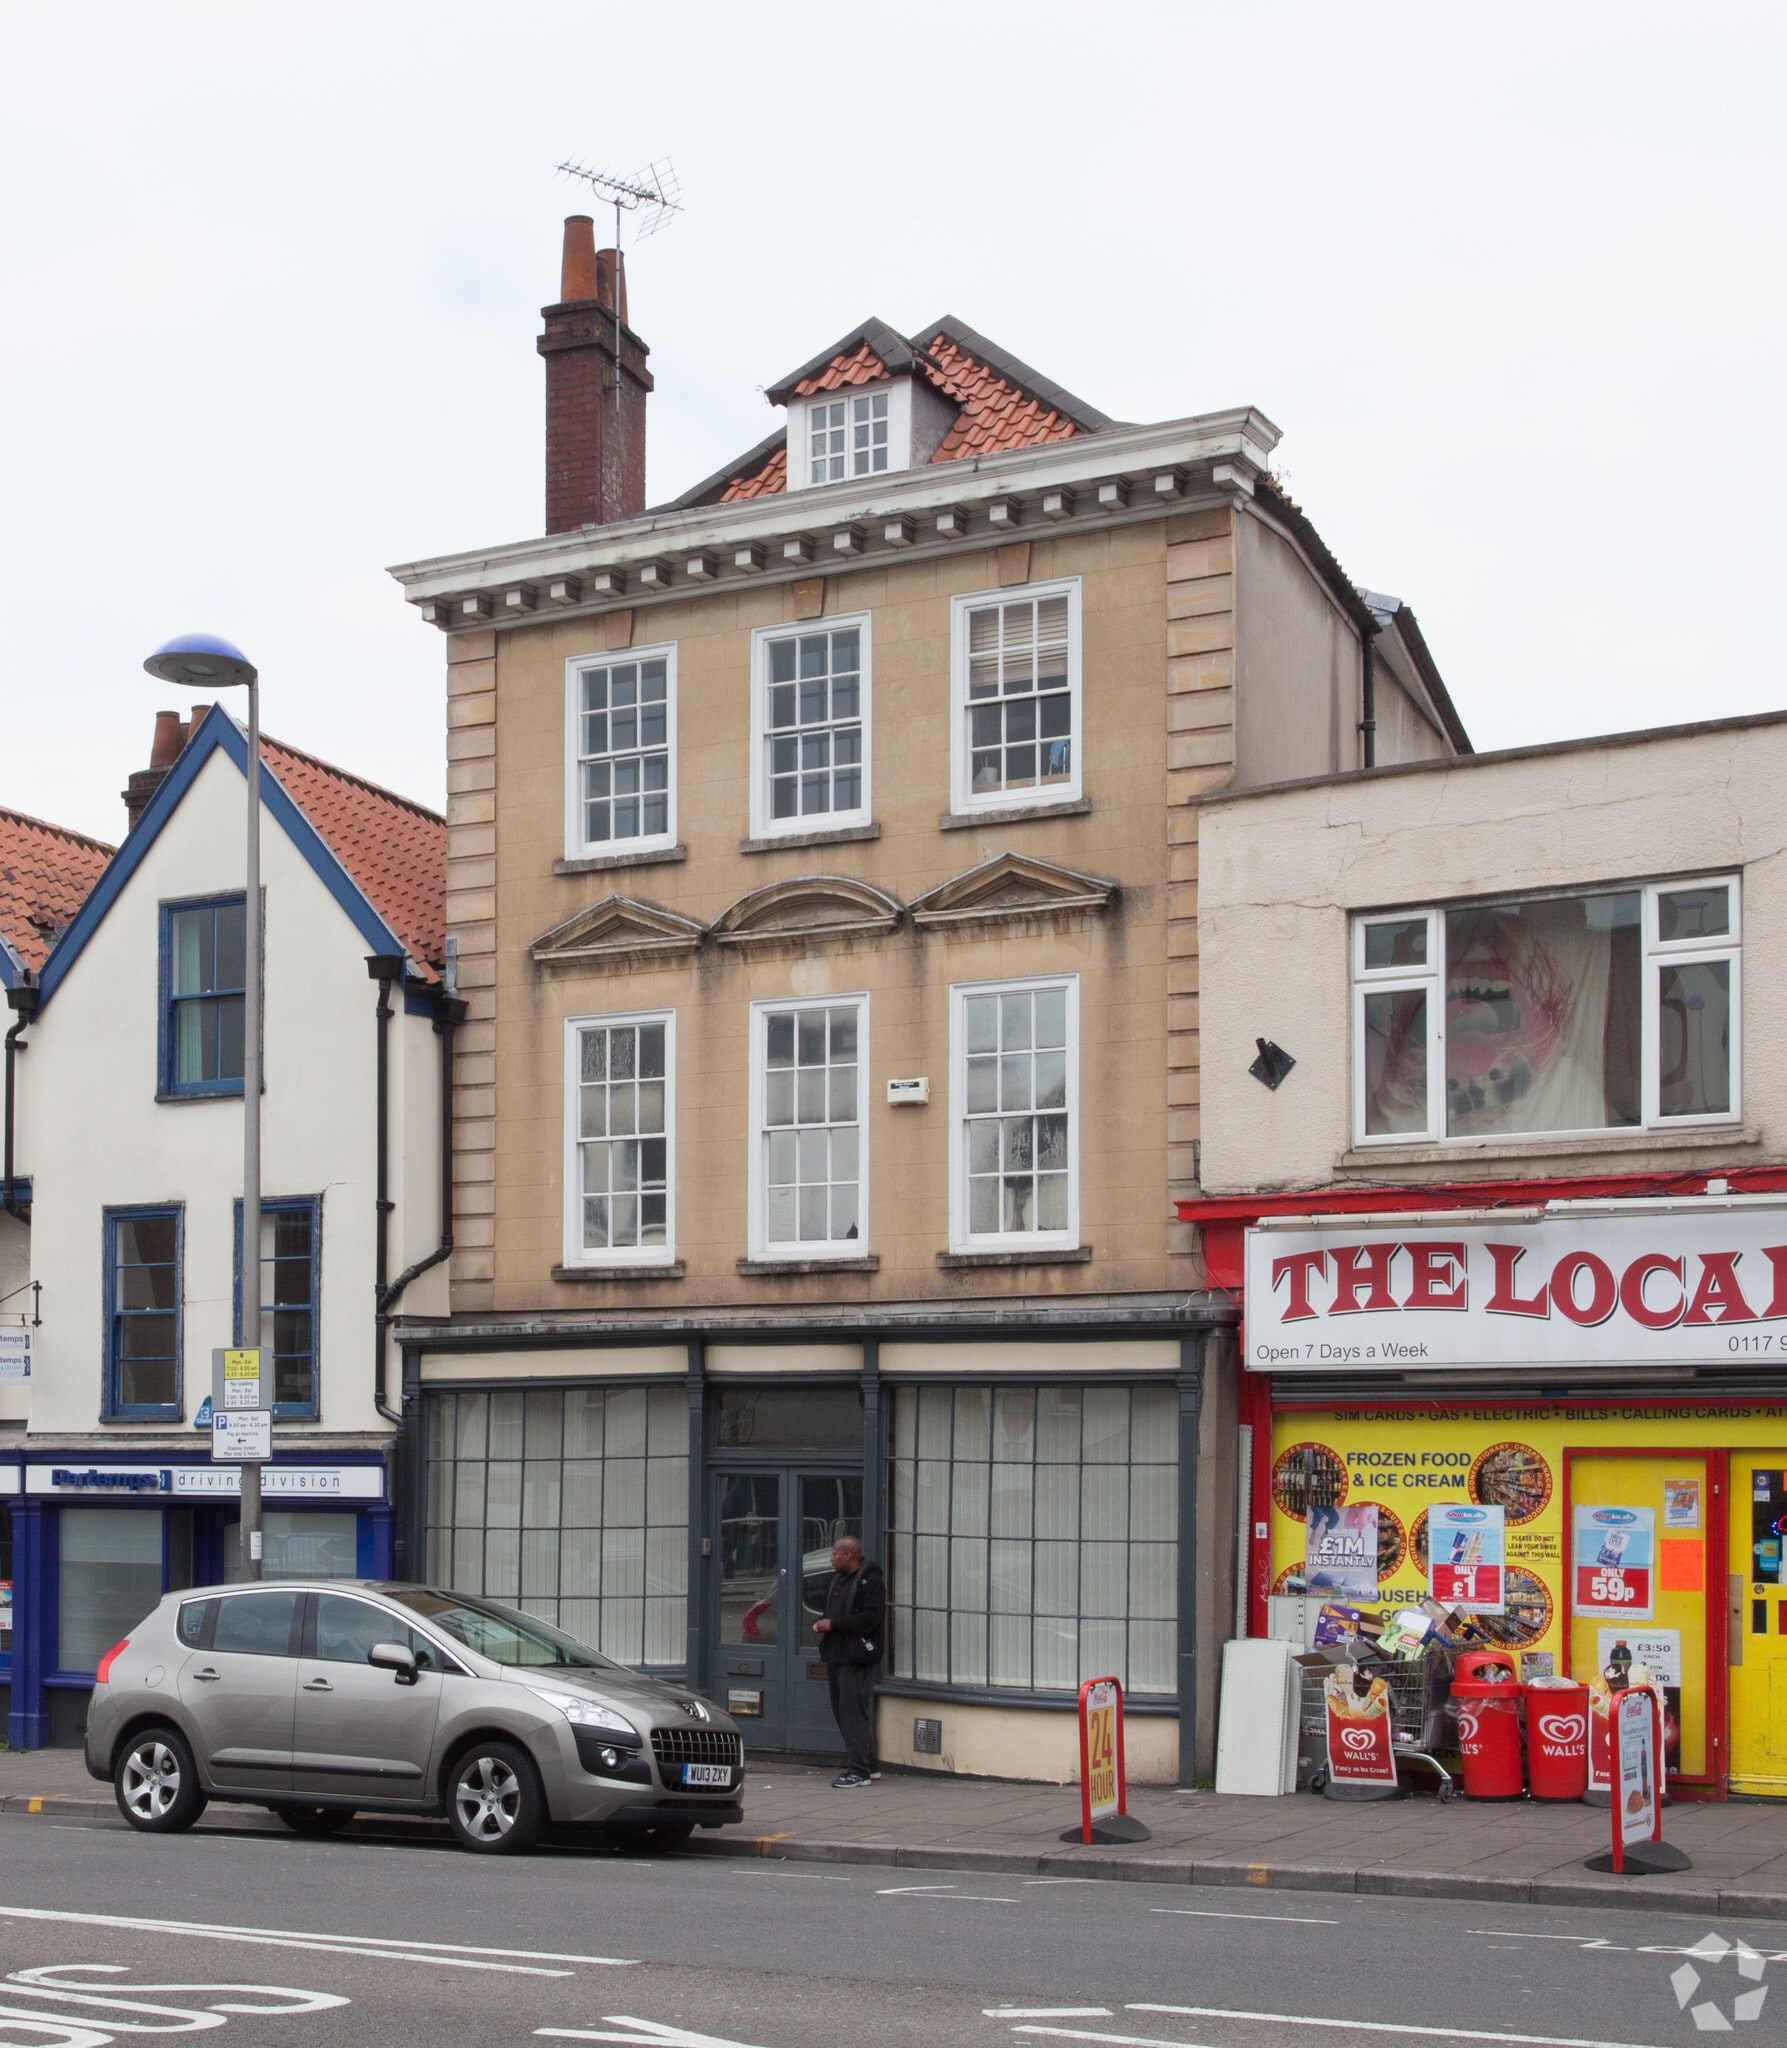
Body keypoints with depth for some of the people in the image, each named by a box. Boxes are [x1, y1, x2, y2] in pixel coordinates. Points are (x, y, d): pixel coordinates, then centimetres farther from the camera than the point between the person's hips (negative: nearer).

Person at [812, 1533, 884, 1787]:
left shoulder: (870, 1581, -12)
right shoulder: (838, 1579, 18)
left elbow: (870, 1618, -21)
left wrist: (833, 1624, -18)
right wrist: (821, 1622, 7)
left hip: (857, 1658, -10)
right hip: (837, 1655, 10)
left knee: (854, 1712, -10)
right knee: (841, 1710, 12)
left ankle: (858, 1770, -7)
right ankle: (868, 1765, 21)